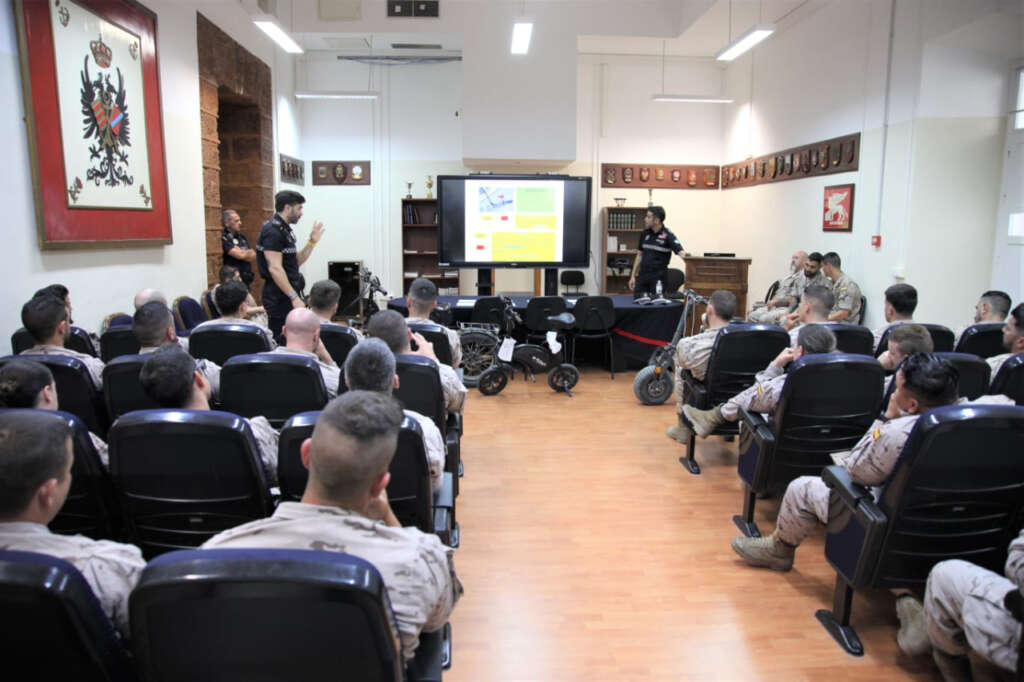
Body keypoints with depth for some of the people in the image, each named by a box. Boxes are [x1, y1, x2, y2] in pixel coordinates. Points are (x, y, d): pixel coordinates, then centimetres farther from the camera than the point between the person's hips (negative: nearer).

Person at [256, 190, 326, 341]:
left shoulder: (284, 229, 16)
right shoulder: (273, 231, -15)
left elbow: (296, 261, 21)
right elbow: (275, 269, -22)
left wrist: (312, 242, 10)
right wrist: (294, 297, -23)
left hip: (287, 296, 10)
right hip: (280, 297, -10)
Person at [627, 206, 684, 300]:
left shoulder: (667, 235, -10)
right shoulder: (645, 233, 7)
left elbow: (680, 252, -20)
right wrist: (633, 276, 11)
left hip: (658, 277, -5)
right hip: (643, 275, 5)